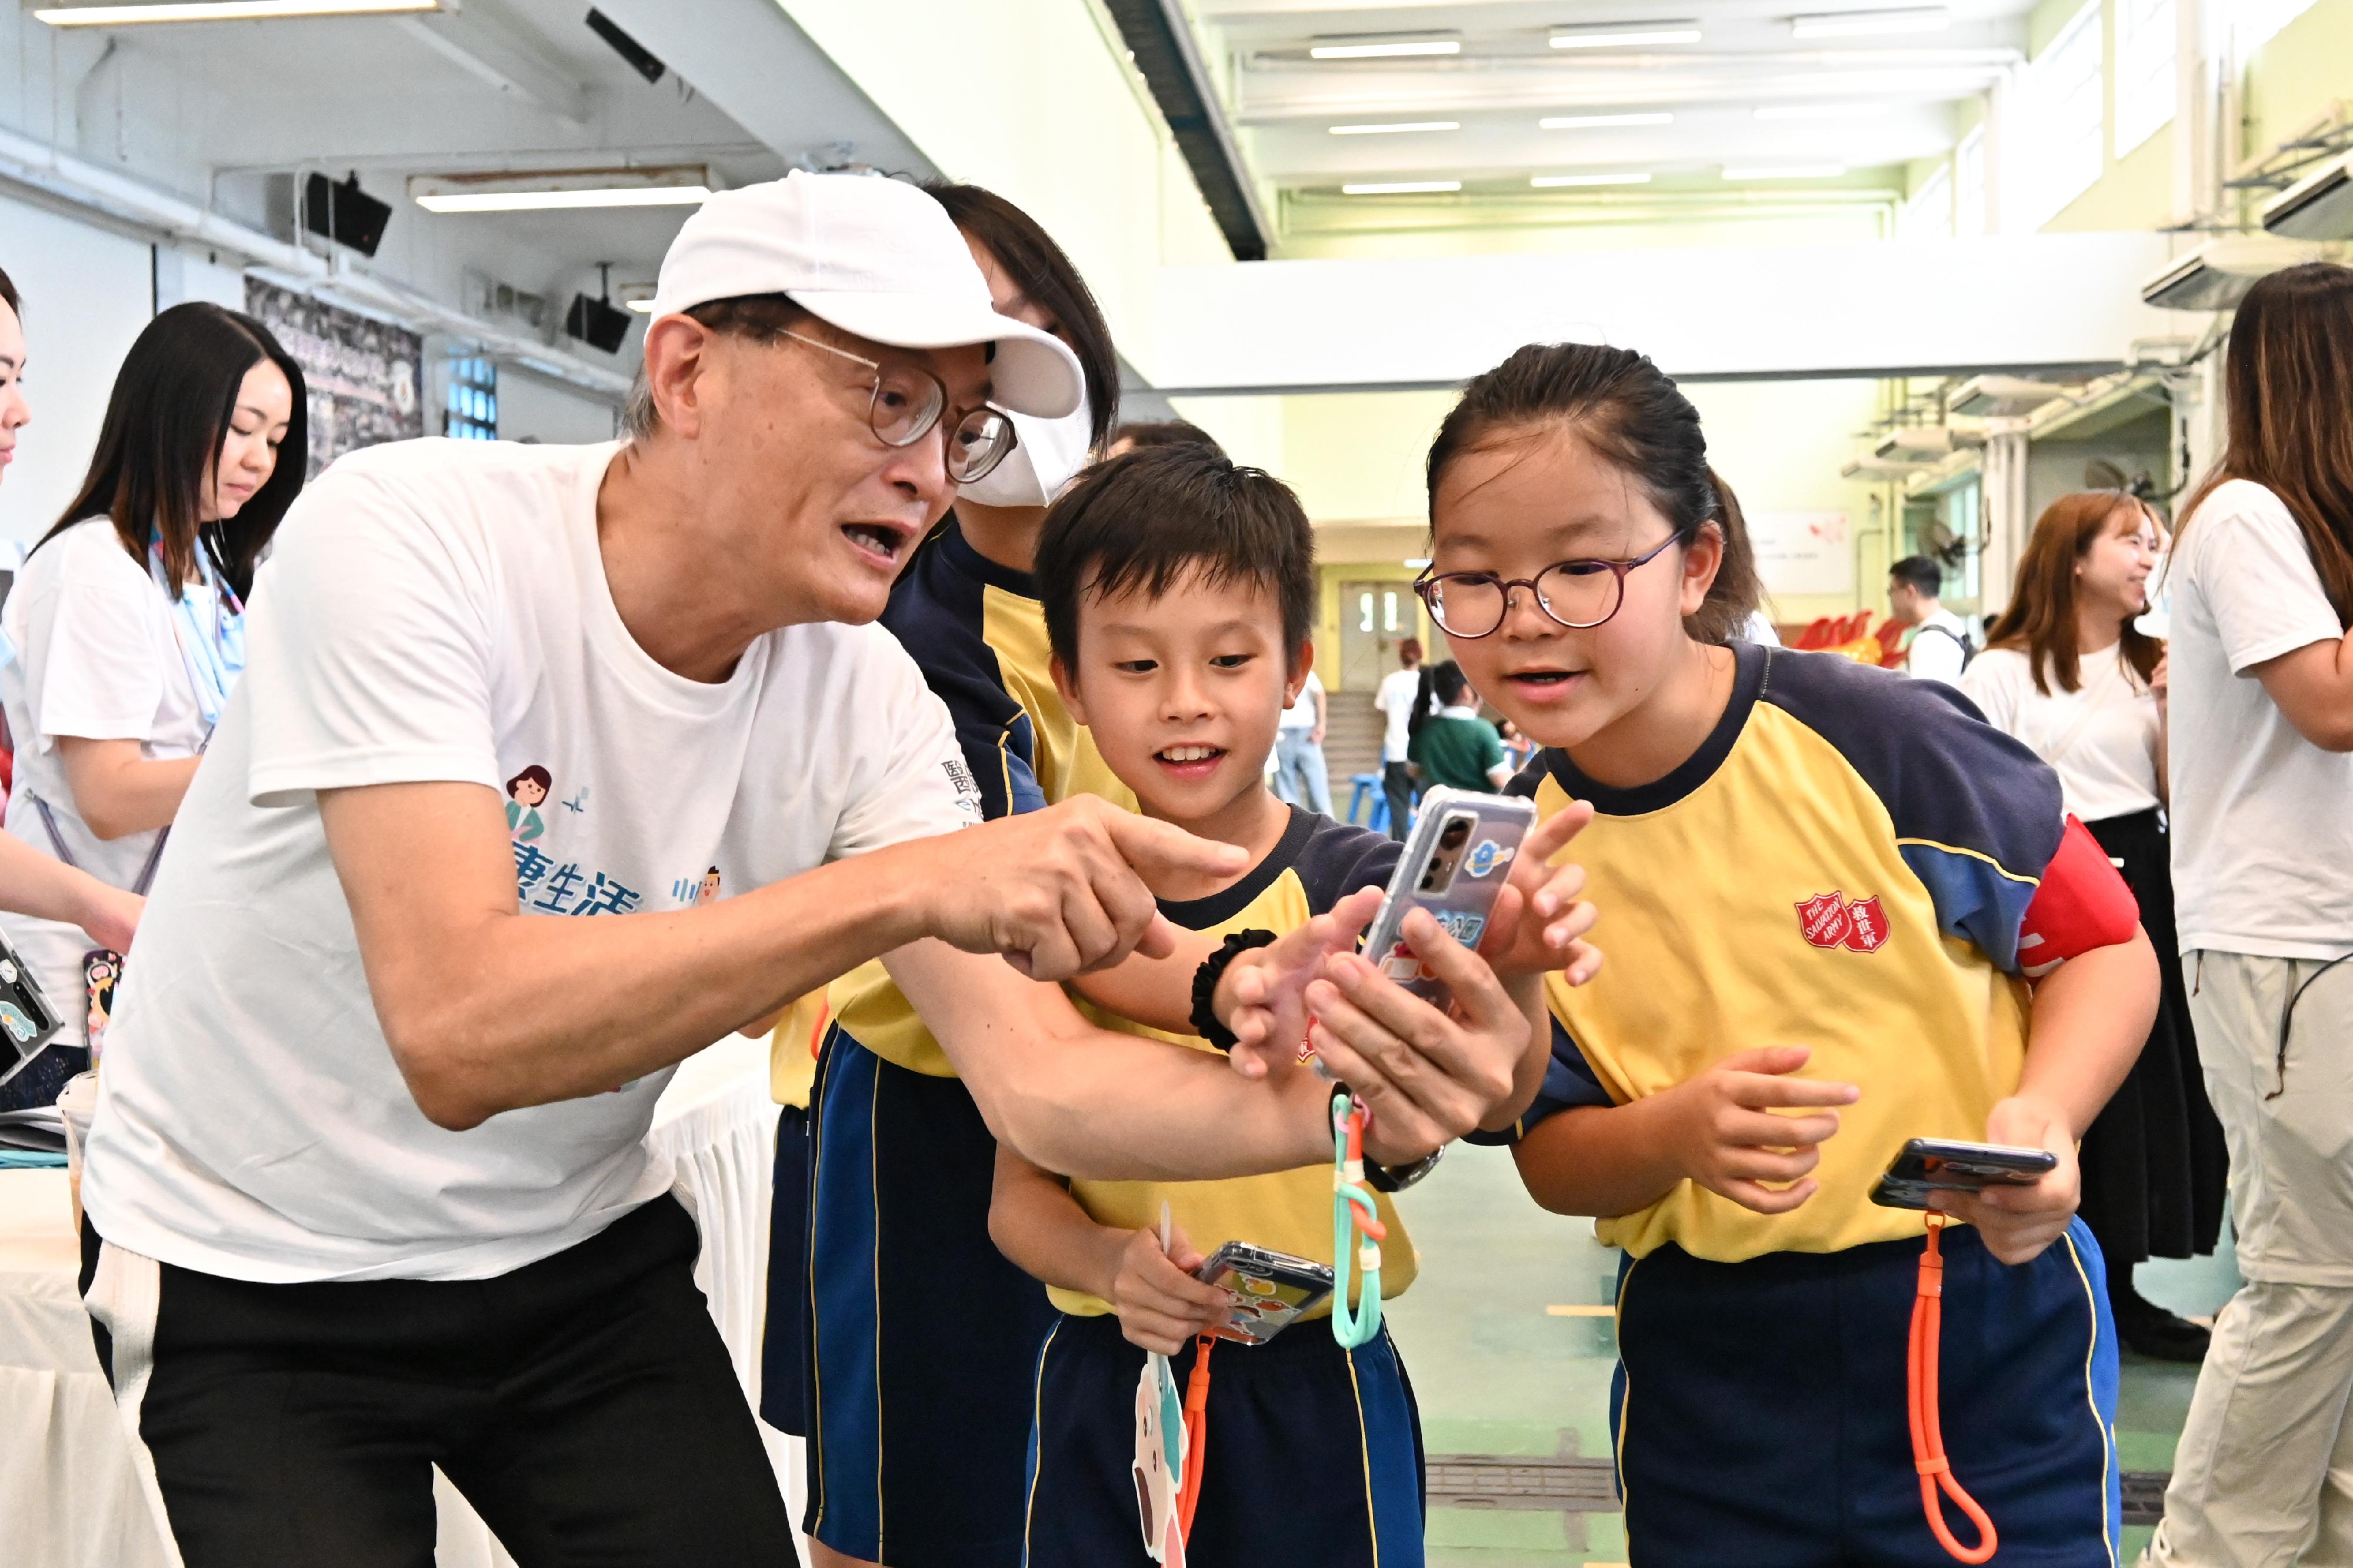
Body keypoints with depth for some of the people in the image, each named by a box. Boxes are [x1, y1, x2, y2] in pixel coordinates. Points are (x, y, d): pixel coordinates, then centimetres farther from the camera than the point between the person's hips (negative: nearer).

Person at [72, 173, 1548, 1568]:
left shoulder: (864, 698, -13)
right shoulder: (404, 535, -26)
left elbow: (1040, 1079, -18)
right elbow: (457, 1035, -38)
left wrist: (1326, 1104, -36)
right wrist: (910, 882, -45)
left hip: (580, 1258, 4)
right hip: (257, 1275, -3)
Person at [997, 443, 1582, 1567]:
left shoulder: (1352, 883, -11)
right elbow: (1019, 1189, 1)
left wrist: (1511, 977, -47)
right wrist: (1111, 1262, -19)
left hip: (1311, 1391, -2)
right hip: (1104, 1391, 2)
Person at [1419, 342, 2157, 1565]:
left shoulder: (1876, 737, -17)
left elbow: (2104, 944, -4)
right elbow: (1551, 1153, 1)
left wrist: (2042, 1121, -23)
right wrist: (1677, 1134, -21)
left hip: (1990, 1330, -2)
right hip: (1706, 1371, 2)